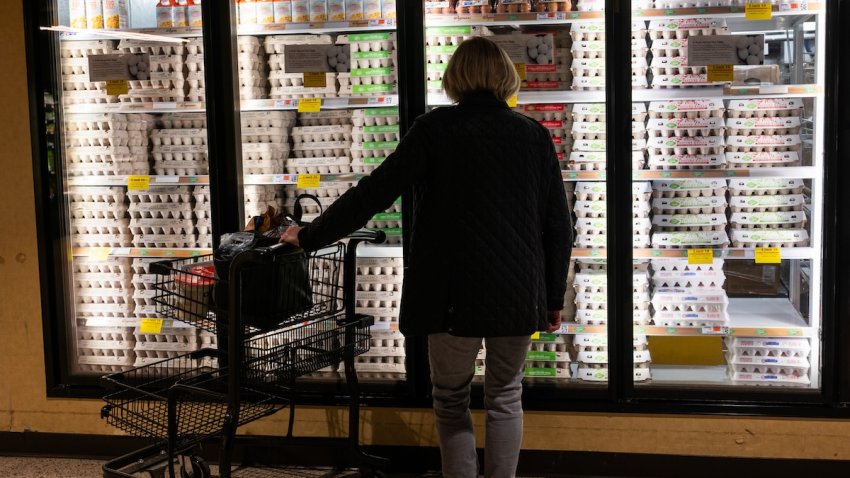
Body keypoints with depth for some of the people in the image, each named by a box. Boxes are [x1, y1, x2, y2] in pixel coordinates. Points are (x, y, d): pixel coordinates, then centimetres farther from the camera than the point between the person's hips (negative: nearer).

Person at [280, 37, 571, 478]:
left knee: (452, 402, 16)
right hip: (519, 293, 2)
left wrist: (311, 235, 4)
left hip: (453, 294, -2)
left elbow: (373, 194, -6)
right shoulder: (535, 136, 2)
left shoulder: (435, 129, -5)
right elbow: (558, 227, 2)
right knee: (505, 398, 19)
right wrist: (554, 298, 12)